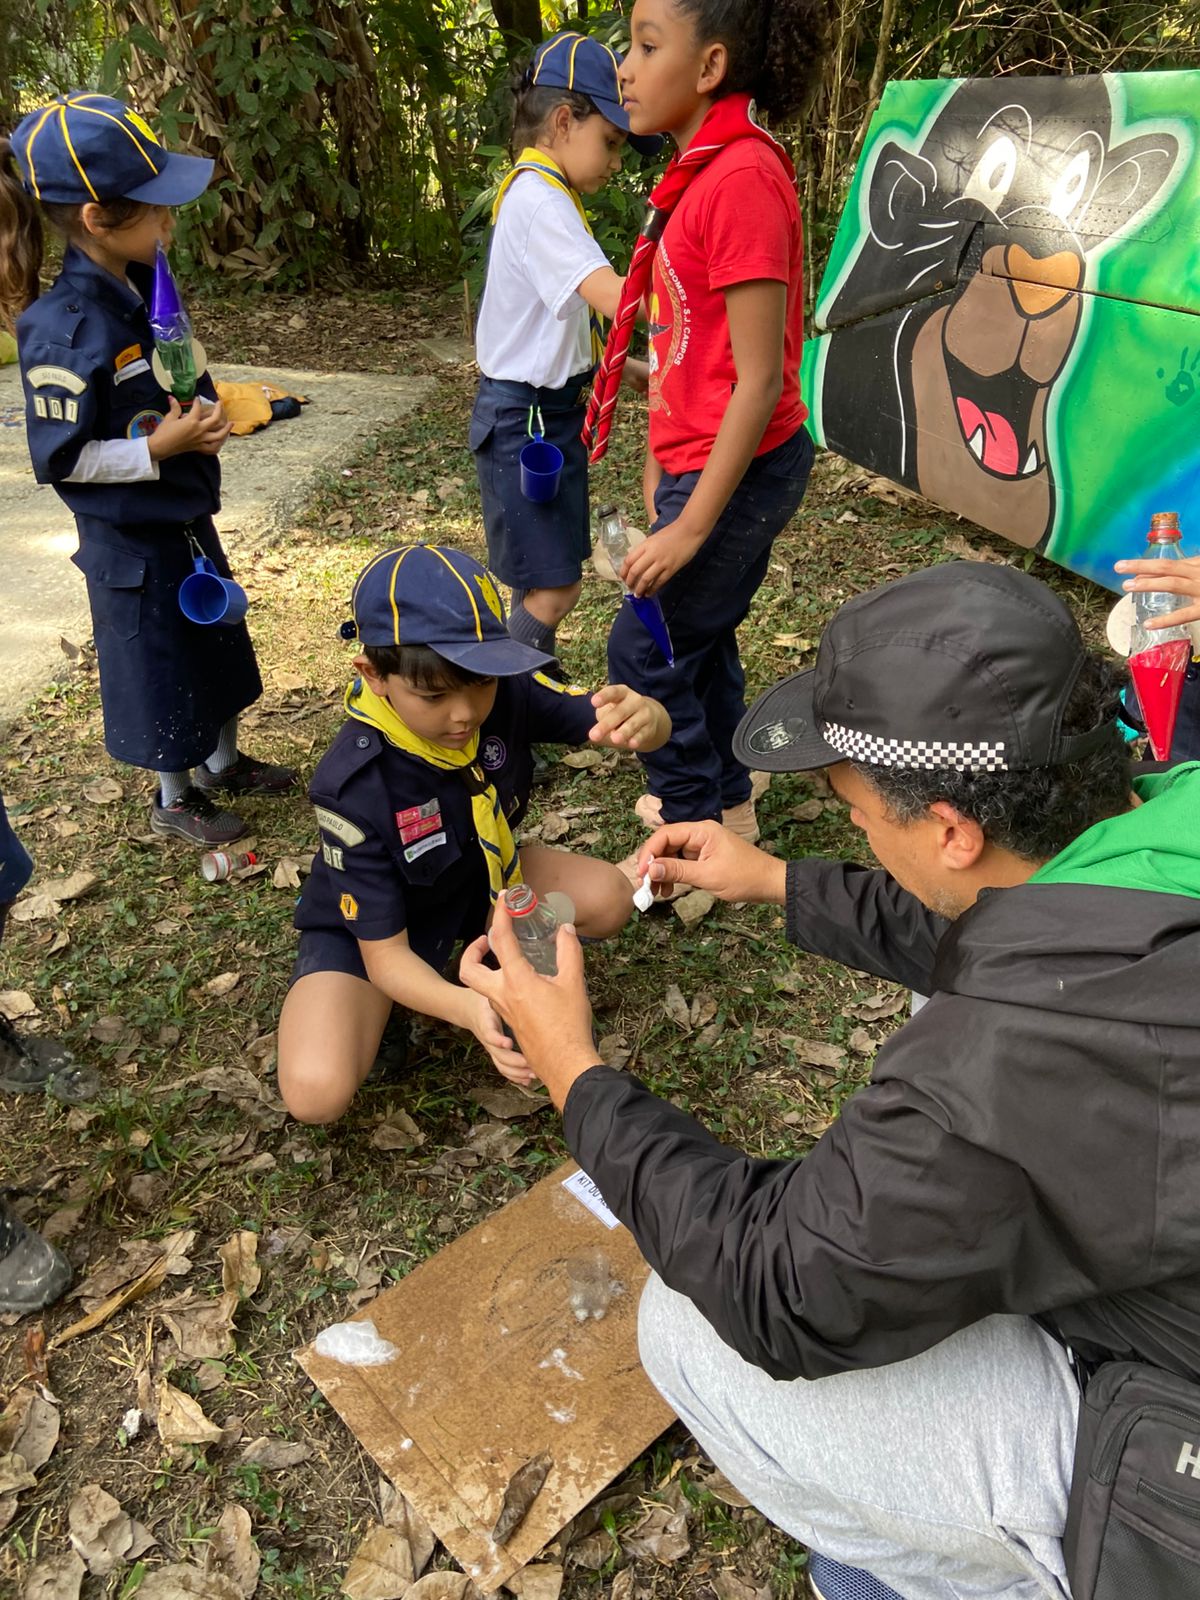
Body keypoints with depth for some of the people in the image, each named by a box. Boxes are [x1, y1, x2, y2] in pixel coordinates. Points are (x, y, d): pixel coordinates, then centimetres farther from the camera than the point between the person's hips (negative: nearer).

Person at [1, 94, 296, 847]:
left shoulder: (147, 283, -1)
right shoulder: (63, 332, -25)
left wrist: (207, 417, 0)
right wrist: (159, 447, -24)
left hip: (188, 516, 8)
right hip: (131, 539, -8)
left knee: (218, 644, 22)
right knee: (159, 669, 9)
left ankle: (224, 763, 44)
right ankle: (174, 799, 32)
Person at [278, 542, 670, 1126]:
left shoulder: (506, 691, -25)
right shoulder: (354, 787, -34)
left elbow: (627, 722, -24)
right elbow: (385, 954, -29)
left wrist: (642, 717, -51)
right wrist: (470, 1010, -50)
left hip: (479, 878, 4)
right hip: (367, 922, -3)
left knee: (609, 900, -21)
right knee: (315, 1093, -26)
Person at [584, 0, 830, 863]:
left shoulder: (742, 176, -19)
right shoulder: (705, 169, 9)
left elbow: (758, 380, -22)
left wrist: (690, 526, -21)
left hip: (737, 472, -9)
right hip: (700, 461, 9)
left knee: (644, 650, 1)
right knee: (700, 637, 19)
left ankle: (694, 836, 19)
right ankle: (727, 800, 39)